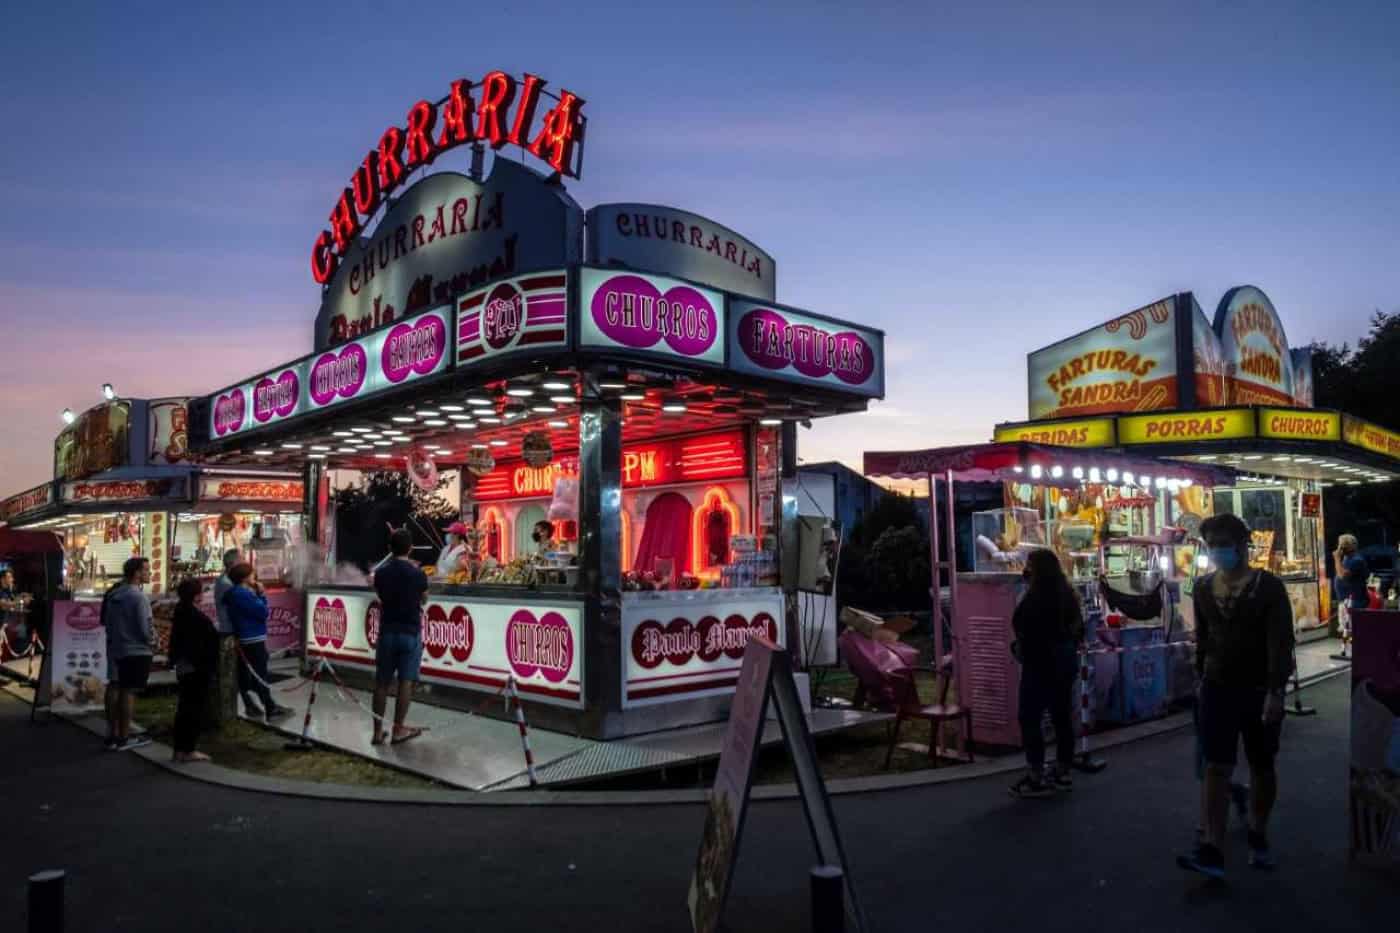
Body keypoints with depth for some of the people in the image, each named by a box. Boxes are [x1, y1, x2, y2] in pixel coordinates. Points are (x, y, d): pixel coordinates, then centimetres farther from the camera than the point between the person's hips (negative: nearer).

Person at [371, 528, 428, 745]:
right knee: (406, 682, 3)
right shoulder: (418, 573, -10)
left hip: (387, 632, 3)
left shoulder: (380, 573, -1)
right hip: (411, 633, -3)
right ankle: (398, 730, 4)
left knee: (382, 683, 9)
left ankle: (378, 731, 12)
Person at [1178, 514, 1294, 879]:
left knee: (1262, 767, 12)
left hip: (1260, 690, -3)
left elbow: (1280, 641, -16)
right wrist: (1200, 679, 15)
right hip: (1218, 690, 3)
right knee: (1216, 769, -4)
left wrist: (1276, 692, -22)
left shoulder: (1268, 586, -10)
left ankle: (1259, 838, 31)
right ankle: (1213, 851, -7)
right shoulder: (1203, 588, 5)